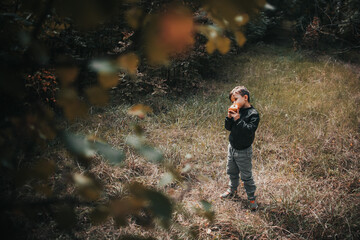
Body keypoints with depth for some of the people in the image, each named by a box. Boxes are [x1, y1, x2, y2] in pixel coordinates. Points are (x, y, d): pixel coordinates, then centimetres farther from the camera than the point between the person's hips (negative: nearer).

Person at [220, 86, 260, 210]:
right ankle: (232, 189, 46)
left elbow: (250, 130, -30)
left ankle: (251, 197, 24)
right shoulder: (236, 111, -2)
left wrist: (238, 119, -34)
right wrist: (229, 117, -17)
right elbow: (228, 128, 1)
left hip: (243, 151, -6)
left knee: (246, 176, 6)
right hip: (232, 147, 6)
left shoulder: (253, 114, -19)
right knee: (231, 172, 24)